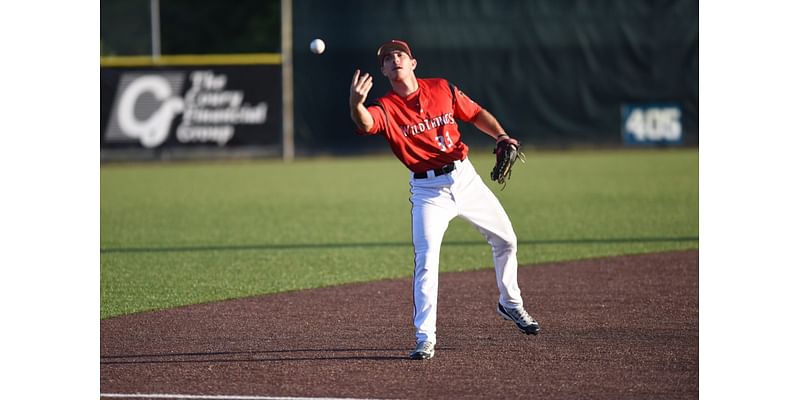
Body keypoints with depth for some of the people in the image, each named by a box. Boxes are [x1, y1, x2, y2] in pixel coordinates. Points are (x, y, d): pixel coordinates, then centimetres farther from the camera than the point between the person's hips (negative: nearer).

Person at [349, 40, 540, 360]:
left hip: (465, 178, 4)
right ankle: (425, 339, -10)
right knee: (426, 260, -16)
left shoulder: (442, 89, 0)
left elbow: (476, 114, 13)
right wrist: (356, 103, -55)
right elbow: (365, 123, -33)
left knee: (506, 240, 15)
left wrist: (500, 135, -4)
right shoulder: (385, 107, -10)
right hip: (428, 191, -4)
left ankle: (510, 304, 40)